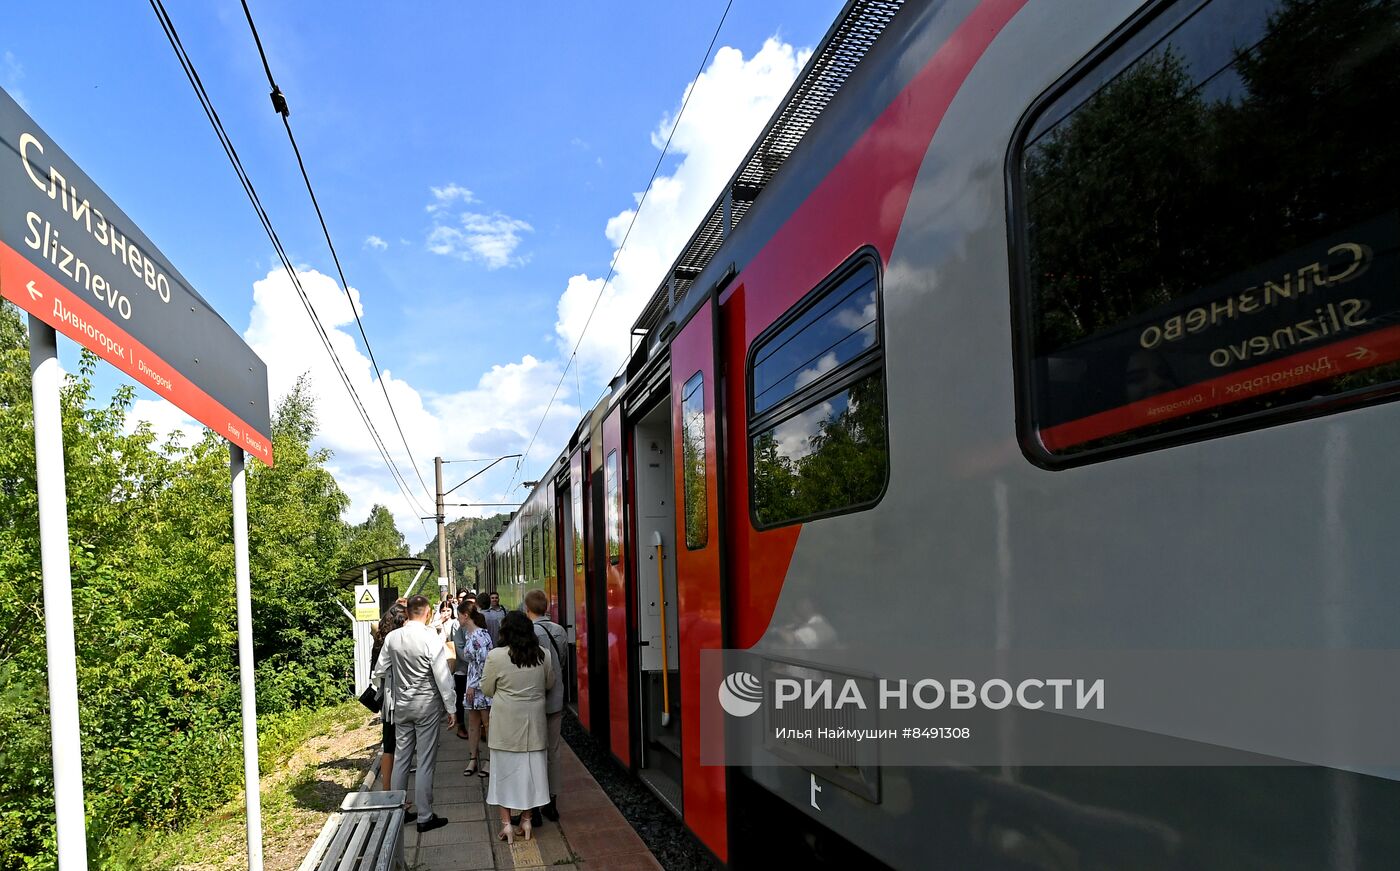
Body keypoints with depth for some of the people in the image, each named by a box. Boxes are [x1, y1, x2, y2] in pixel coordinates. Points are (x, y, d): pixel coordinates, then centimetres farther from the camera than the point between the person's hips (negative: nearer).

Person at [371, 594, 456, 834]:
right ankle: (425, 817, 8)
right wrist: (451, 709, -6)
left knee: (401, 758, 15)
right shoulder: (431, 639, -17)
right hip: (427, 706, -5)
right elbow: (443, 677, -15)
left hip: (401, 705, 5)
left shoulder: (392, 637, -3)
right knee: (425, 762, 2)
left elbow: (379, 672, 6)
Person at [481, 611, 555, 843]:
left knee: (505, 770, 8)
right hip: (534, 721, 3)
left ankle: (506, 822, 11)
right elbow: (549, 684, 9)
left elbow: (487, 689, -4)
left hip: (506, 722, -3)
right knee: (530, 768, 12)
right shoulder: (543, 655, -4)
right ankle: (526, 819, 19)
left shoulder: (496, 656, -14)